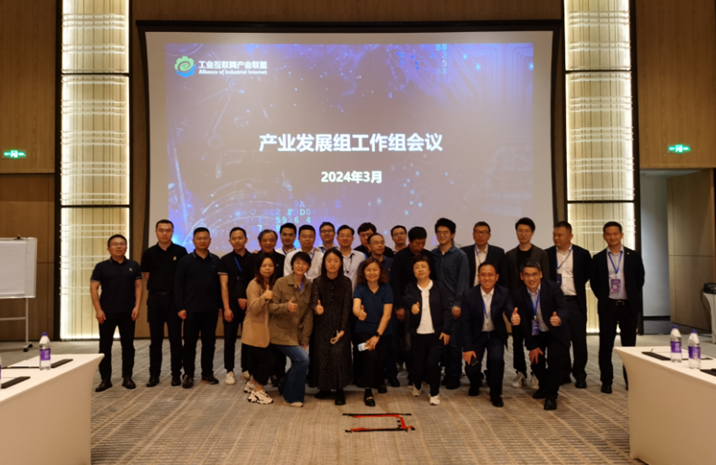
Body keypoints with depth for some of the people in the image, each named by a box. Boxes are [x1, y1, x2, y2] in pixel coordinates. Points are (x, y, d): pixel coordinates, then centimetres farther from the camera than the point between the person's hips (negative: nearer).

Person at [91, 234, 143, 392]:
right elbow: (93, 288, -1)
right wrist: (98, 309, -9)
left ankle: (127, 377, 16)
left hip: (128, 312, 1)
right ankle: (105, 379, 12)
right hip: (107, 312, -1)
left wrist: (137, 306, -5)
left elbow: (138, 286, 6)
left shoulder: (133, 265, 6)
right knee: (105, 346, 3)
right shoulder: (101, 266, 1)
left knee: (128, 345, 6)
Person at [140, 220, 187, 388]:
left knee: (175, 338, 2)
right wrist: (158, 287, 4)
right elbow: (146, 276, 10)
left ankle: (176, 374, 11)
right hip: (155, 298, 2)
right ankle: (154, 374, 14)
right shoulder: (149, 253, 4)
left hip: (174, 298, -1)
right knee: (155, 339, 7)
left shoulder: (180, 251, 0)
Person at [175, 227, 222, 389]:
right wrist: (180, 307, -8)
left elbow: (220, 285, 8)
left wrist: (221, 305, 4)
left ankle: (207, 373, 20)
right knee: (190, 343, 3)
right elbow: (178, 286, -3)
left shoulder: (216, 261, 6)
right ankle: (188, 375, 12)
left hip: (211, 310, 2)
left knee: (209, 342, 9)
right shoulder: (185, 261, -1)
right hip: (191, 309, -2)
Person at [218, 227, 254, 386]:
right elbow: (224, 285, -3)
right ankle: (230, 371, 9)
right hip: (232, 305, -1)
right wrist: (226, 308, -10)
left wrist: (248, 299, -6)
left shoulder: (254, 259, 4)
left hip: (250, 305, 1)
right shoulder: (225, 260, 2)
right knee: (229, 339, 1)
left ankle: (246, 369, 19)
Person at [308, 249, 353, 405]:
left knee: (338, 355, -10)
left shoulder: (346, 282, -1)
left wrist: (342, 330, -10)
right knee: (321, 356, 2)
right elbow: (314, 301, -14)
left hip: (339, 327, -1)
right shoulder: (317, 282, 0)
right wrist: (316, 308, -39)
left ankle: (339, 390, 0)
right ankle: (324, 387, 19)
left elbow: (347, 307, -3)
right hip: (321, 327, 1)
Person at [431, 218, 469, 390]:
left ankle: (454, 376, 9)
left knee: (454, 342, -1)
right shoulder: (432, 255, 9)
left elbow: (463, 281, -5)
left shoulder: (460, 255, -1)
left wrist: (458, 304, -11)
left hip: (454, 305, -3)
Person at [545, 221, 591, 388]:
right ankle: (564, 373, 18)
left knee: (579, 340, 3)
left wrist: (576, 287, 8)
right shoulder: (547, 254, 1)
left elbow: (588, 275, 10)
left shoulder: (582, 254, -1)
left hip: (575, 302, -1)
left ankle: (580, 375, 13)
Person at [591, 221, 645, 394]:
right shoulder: (598, 258, 1)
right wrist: (602, 297, 3)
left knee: (629, 344, 8)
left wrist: (633, 297, 3)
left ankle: (630, 379, 19)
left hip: (629, 305, 0)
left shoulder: (634, 256, 1)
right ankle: (606, 381, 9)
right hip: (607, 306, 0)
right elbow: (594, 282, 7)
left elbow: (640, 279, 5)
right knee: (606, 345, 1)